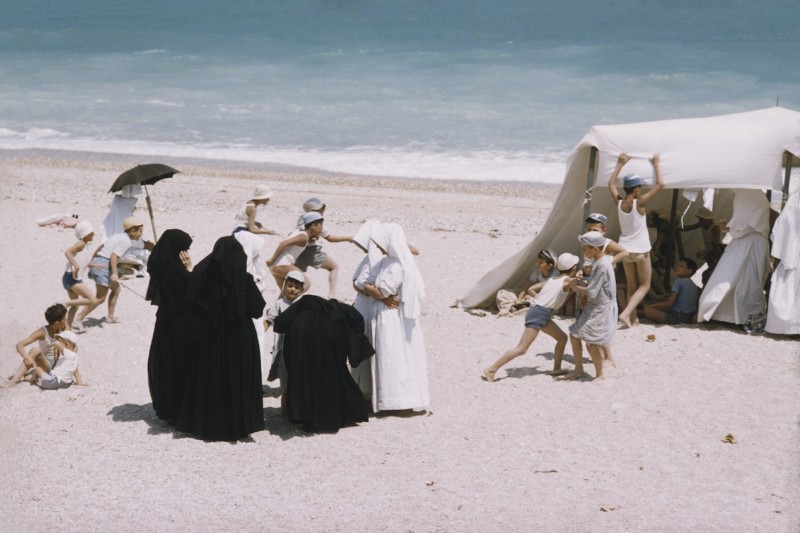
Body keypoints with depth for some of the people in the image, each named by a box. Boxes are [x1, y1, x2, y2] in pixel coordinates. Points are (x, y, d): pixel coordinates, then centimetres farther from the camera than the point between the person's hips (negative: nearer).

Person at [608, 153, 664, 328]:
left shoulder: (619, 202, -5)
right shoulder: (639, 203, -18)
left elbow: (611, 184, 14)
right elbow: (660, 184, -17)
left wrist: (620, 164, 17)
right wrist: (656, 164, -6)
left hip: (625, 249, 5)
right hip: (641, 250, -5)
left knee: (631, 286, 17)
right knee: (644, 286, 5)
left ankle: (633, 319, 18)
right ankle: (626, 313, -15)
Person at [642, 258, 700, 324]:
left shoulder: (678, 281, -11)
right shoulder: (694, 285, 12)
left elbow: (669, 303, -14)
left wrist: (652, 306, -2)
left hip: (678, 317, -9)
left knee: (647, 310, -14)